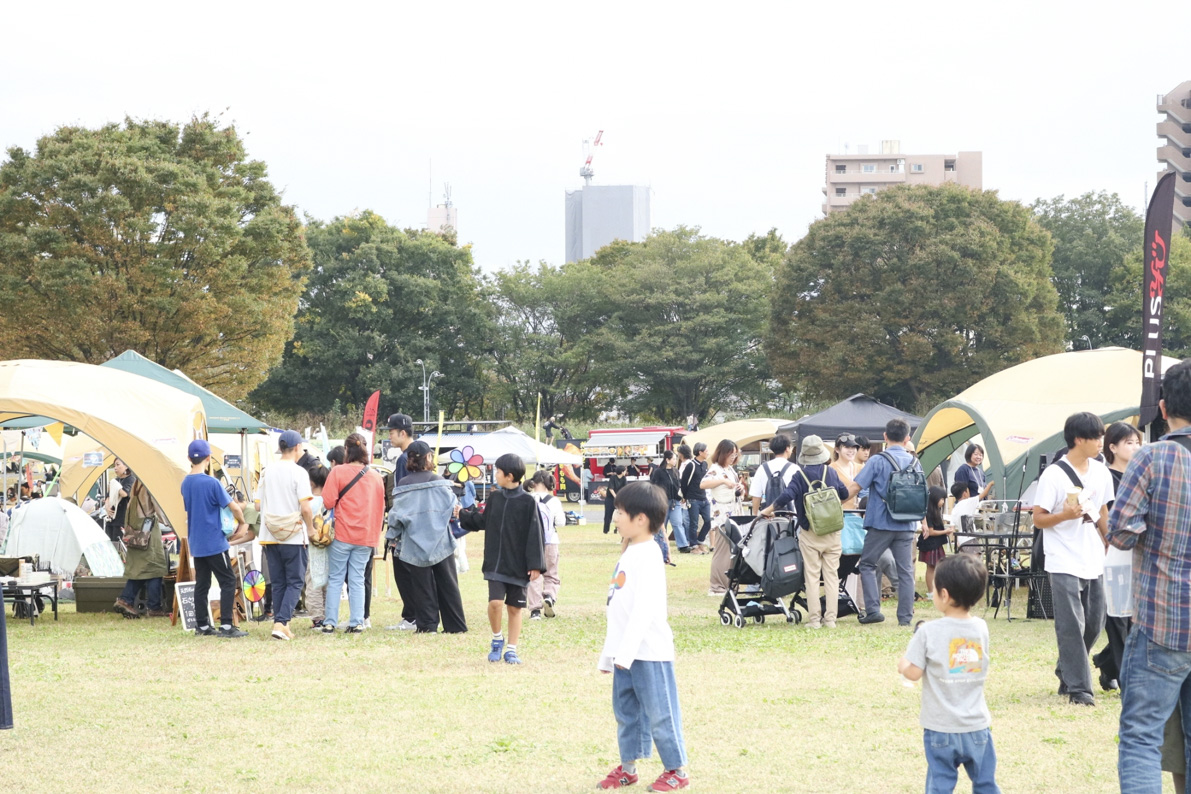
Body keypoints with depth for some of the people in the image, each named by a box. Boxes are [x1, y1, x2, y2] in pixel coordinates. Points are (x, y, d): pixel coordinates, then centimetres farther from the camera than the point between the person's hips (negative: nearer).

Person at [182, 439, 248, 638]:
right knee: (228, 582, -2)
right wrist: (241, 522, 7)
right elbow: (233, 506, -12)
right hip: (214, 542, -7)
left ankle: (202, 626, 12)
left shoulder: (186, 483, 7)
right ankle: (226, 626, -8)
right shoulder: (211, 483, -16)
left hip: (196, 544, 7)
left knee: (201, 584, 11)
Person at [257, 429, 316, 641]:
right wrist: (311, 529, 0)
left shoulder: (266, 471, 7)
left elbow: (260, 504, 10)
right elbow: (305, 507, -15)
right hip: (294, 536, -5)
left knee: (278, 583, 12)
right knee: (295, 582, 1)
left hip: (270, 536, 5)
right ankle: (281, 623, -13)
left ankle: (282, 626, 10)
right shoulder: (298, 472, -10)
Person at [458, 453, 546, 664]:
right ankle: (497, 639, 12)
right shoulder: (495, 498, 5)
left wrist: (535, 565, -13)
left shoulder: (527, 502, -9)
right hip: (495, 565, 3)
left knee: (515, 608, 5)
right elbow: (482, 522, 22)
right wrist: (462, 515, 19)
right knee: (495, 602, -12)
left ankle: (511, 650, 15)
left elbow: (534, 535, -10)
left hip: (518, 566, -3)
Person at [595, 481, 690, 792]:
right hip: (626, 651, 9)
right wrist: (609, 654, 20)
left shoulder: (647, 556, -15)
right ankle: (628, 767, 24)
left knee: (660, 711, -2)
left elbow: (645, 608, -23)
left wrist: (626, 651, -25)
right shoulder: (628, 554, 14)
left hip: (649, 650, -9)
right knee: (626, 709, 14)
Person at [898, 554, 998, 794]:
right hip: (977, 727, 3)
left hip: (941, 729, -3)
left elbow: (914, 673, -14)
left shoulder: (929, 632, -13)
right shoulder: (981, 628, 0)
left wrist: (902, 665, 9)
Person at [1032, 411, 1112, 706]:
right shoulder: (1053, 475, -10)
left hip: (1094, 563, 6)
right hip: (1064, 563, -6)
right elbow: (1038, 519, -7)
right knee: (1071, 627, -7)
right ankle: (1078, 688, -4)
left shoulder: (1101, 473, 8)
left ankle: (1066, 674, 28)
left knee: (1094, 624, 10)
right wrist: (1065, 515, -24)